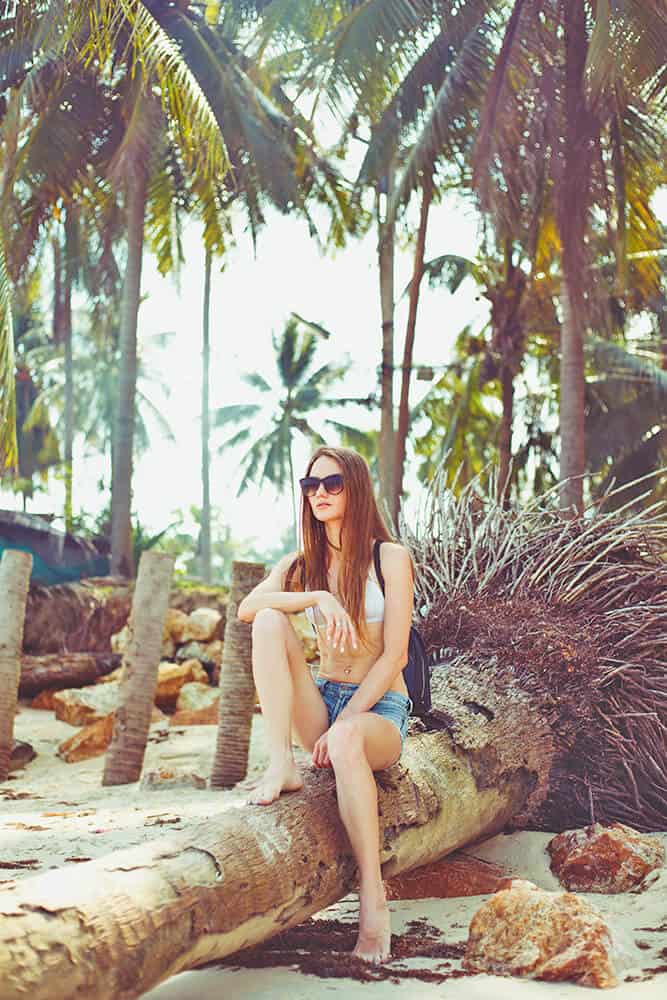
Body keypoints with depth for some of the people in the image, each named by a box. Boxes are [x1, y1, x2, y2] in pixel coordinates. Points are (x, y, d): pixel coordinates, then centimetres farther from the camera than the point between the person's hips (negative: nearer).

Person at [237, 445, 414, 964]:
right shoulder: (301, 565, 10)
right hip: (323, 702, 4)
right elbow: (247, 607, -11)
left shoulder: (390, 557, -2)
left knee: (346, 740, -41)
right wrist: (319, 597, -26)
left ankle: (374, 900, -37)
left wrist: (343, 723, -18)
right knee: (271, 620, -20)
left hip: (380, 711, -4)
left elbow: (394, 656, -9)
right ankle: (283, 764, -29)